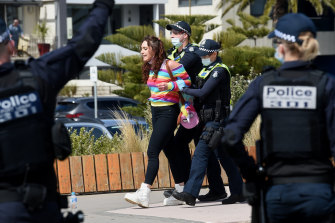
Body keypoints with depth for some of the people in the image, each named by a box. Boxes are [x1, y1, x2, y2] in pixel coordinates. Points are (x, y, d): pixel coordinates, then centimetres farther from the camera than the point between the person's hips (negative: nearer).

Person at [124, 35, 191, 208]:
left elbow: (187, 81, -11)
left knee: (152, 151, -15)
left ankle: (144, 193, -21)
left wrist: (169, 86, -22)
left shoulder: (169, 65, -12)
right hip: (155, 111, 9)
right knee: (169, 150, 13)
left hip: (168, 112, -9)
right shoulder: (150, 67, 12)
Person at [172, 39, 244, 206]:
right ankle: (237, 192, 18)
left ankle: (190, 193, -16)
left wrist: (183, 90, -9)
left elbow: (203, 93, -20)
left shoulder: (219, 71, -14)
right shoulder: (208, 69, 16)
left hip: (216, 121, -10)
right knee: (224, 156, 13)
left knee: (200, 154, -13)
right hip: (211, 120, 10)